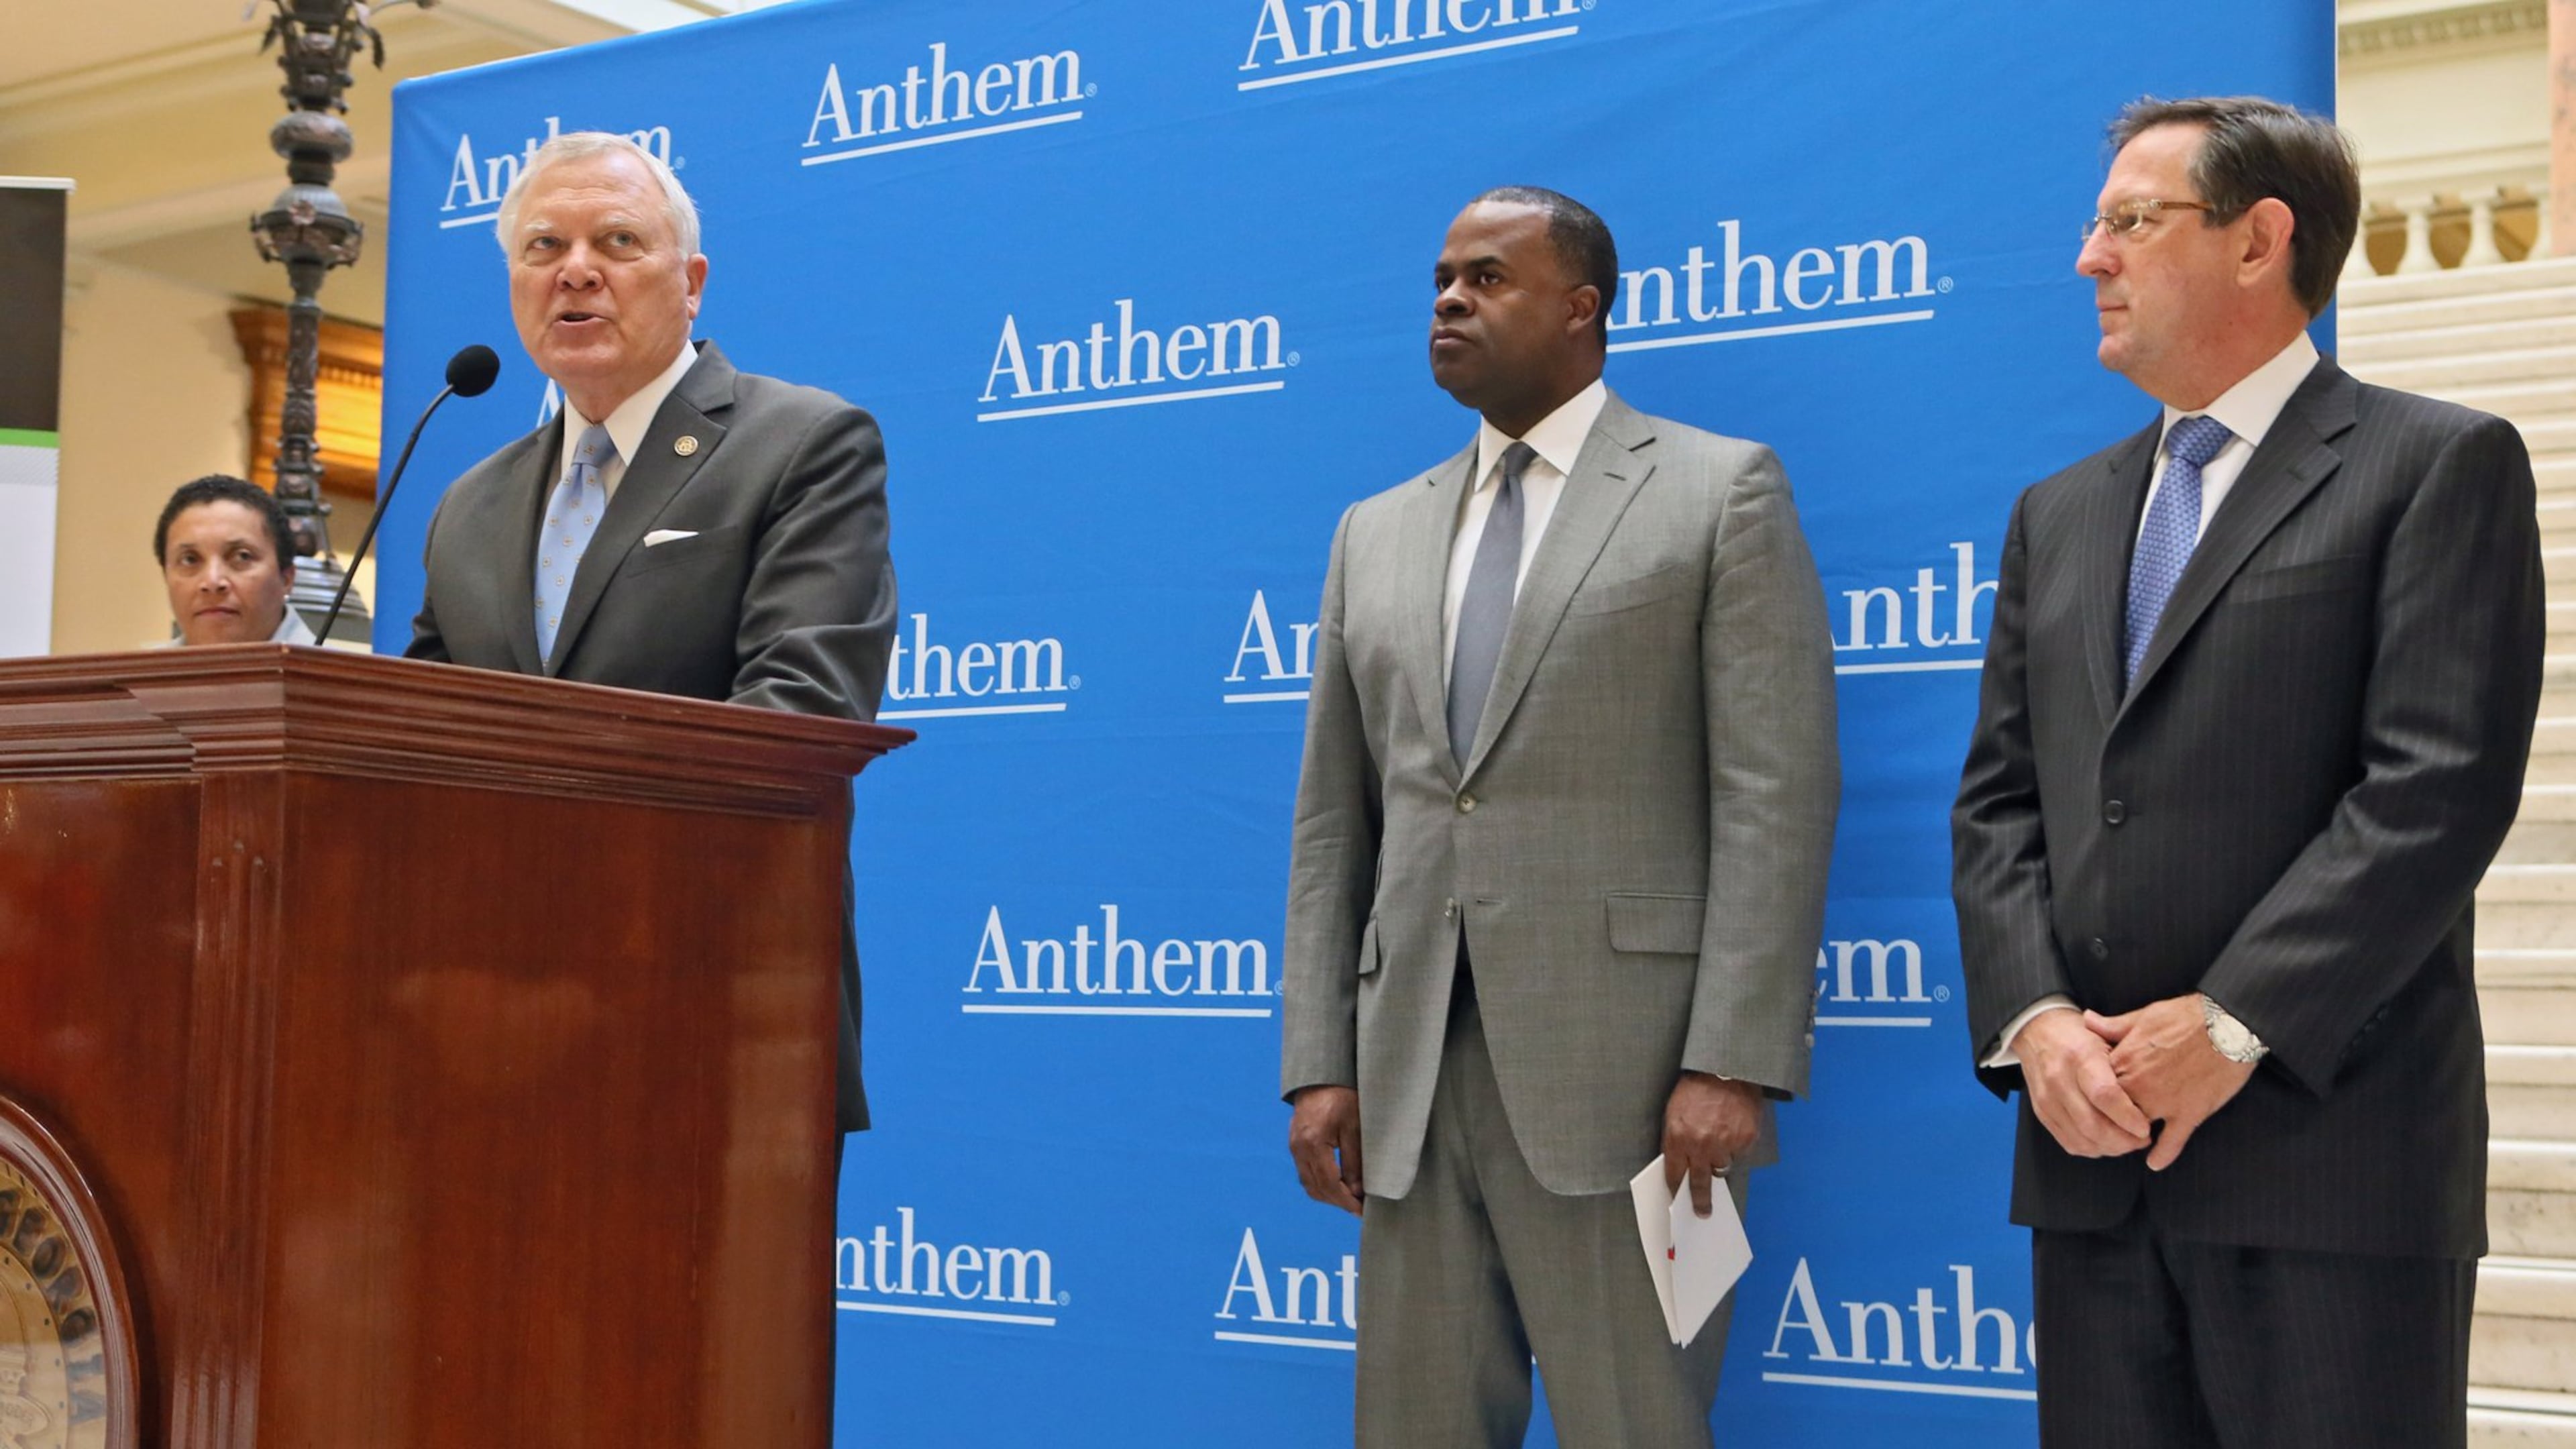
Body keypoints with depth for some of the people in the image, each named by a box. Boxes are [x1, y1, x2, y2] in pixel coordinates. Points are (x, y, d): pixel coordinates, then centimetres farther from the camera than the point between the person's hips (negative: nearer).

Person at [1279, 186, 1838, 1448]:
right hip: (1411, 1072, 5)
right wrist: (1318, 1062, 7)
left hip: (1621, 1066, -5)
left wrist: (1734, 1063, -14)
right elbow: (1333, 823, 15)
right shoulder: (1377, 533, 17)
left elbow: (1775, 796, -6)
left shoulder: (1720, 491, 2)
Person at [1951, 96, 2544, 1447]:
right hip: (2091, 1151, 6)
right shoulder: (2060, 513, 18)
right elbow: (1998, 802, 12)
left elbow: (2439, 785, -11)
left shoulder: (2439, 465, 0)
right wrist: (2033, 1021, -5)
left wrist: (2233, 1025, -16)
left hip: (2329, 1148, -5)